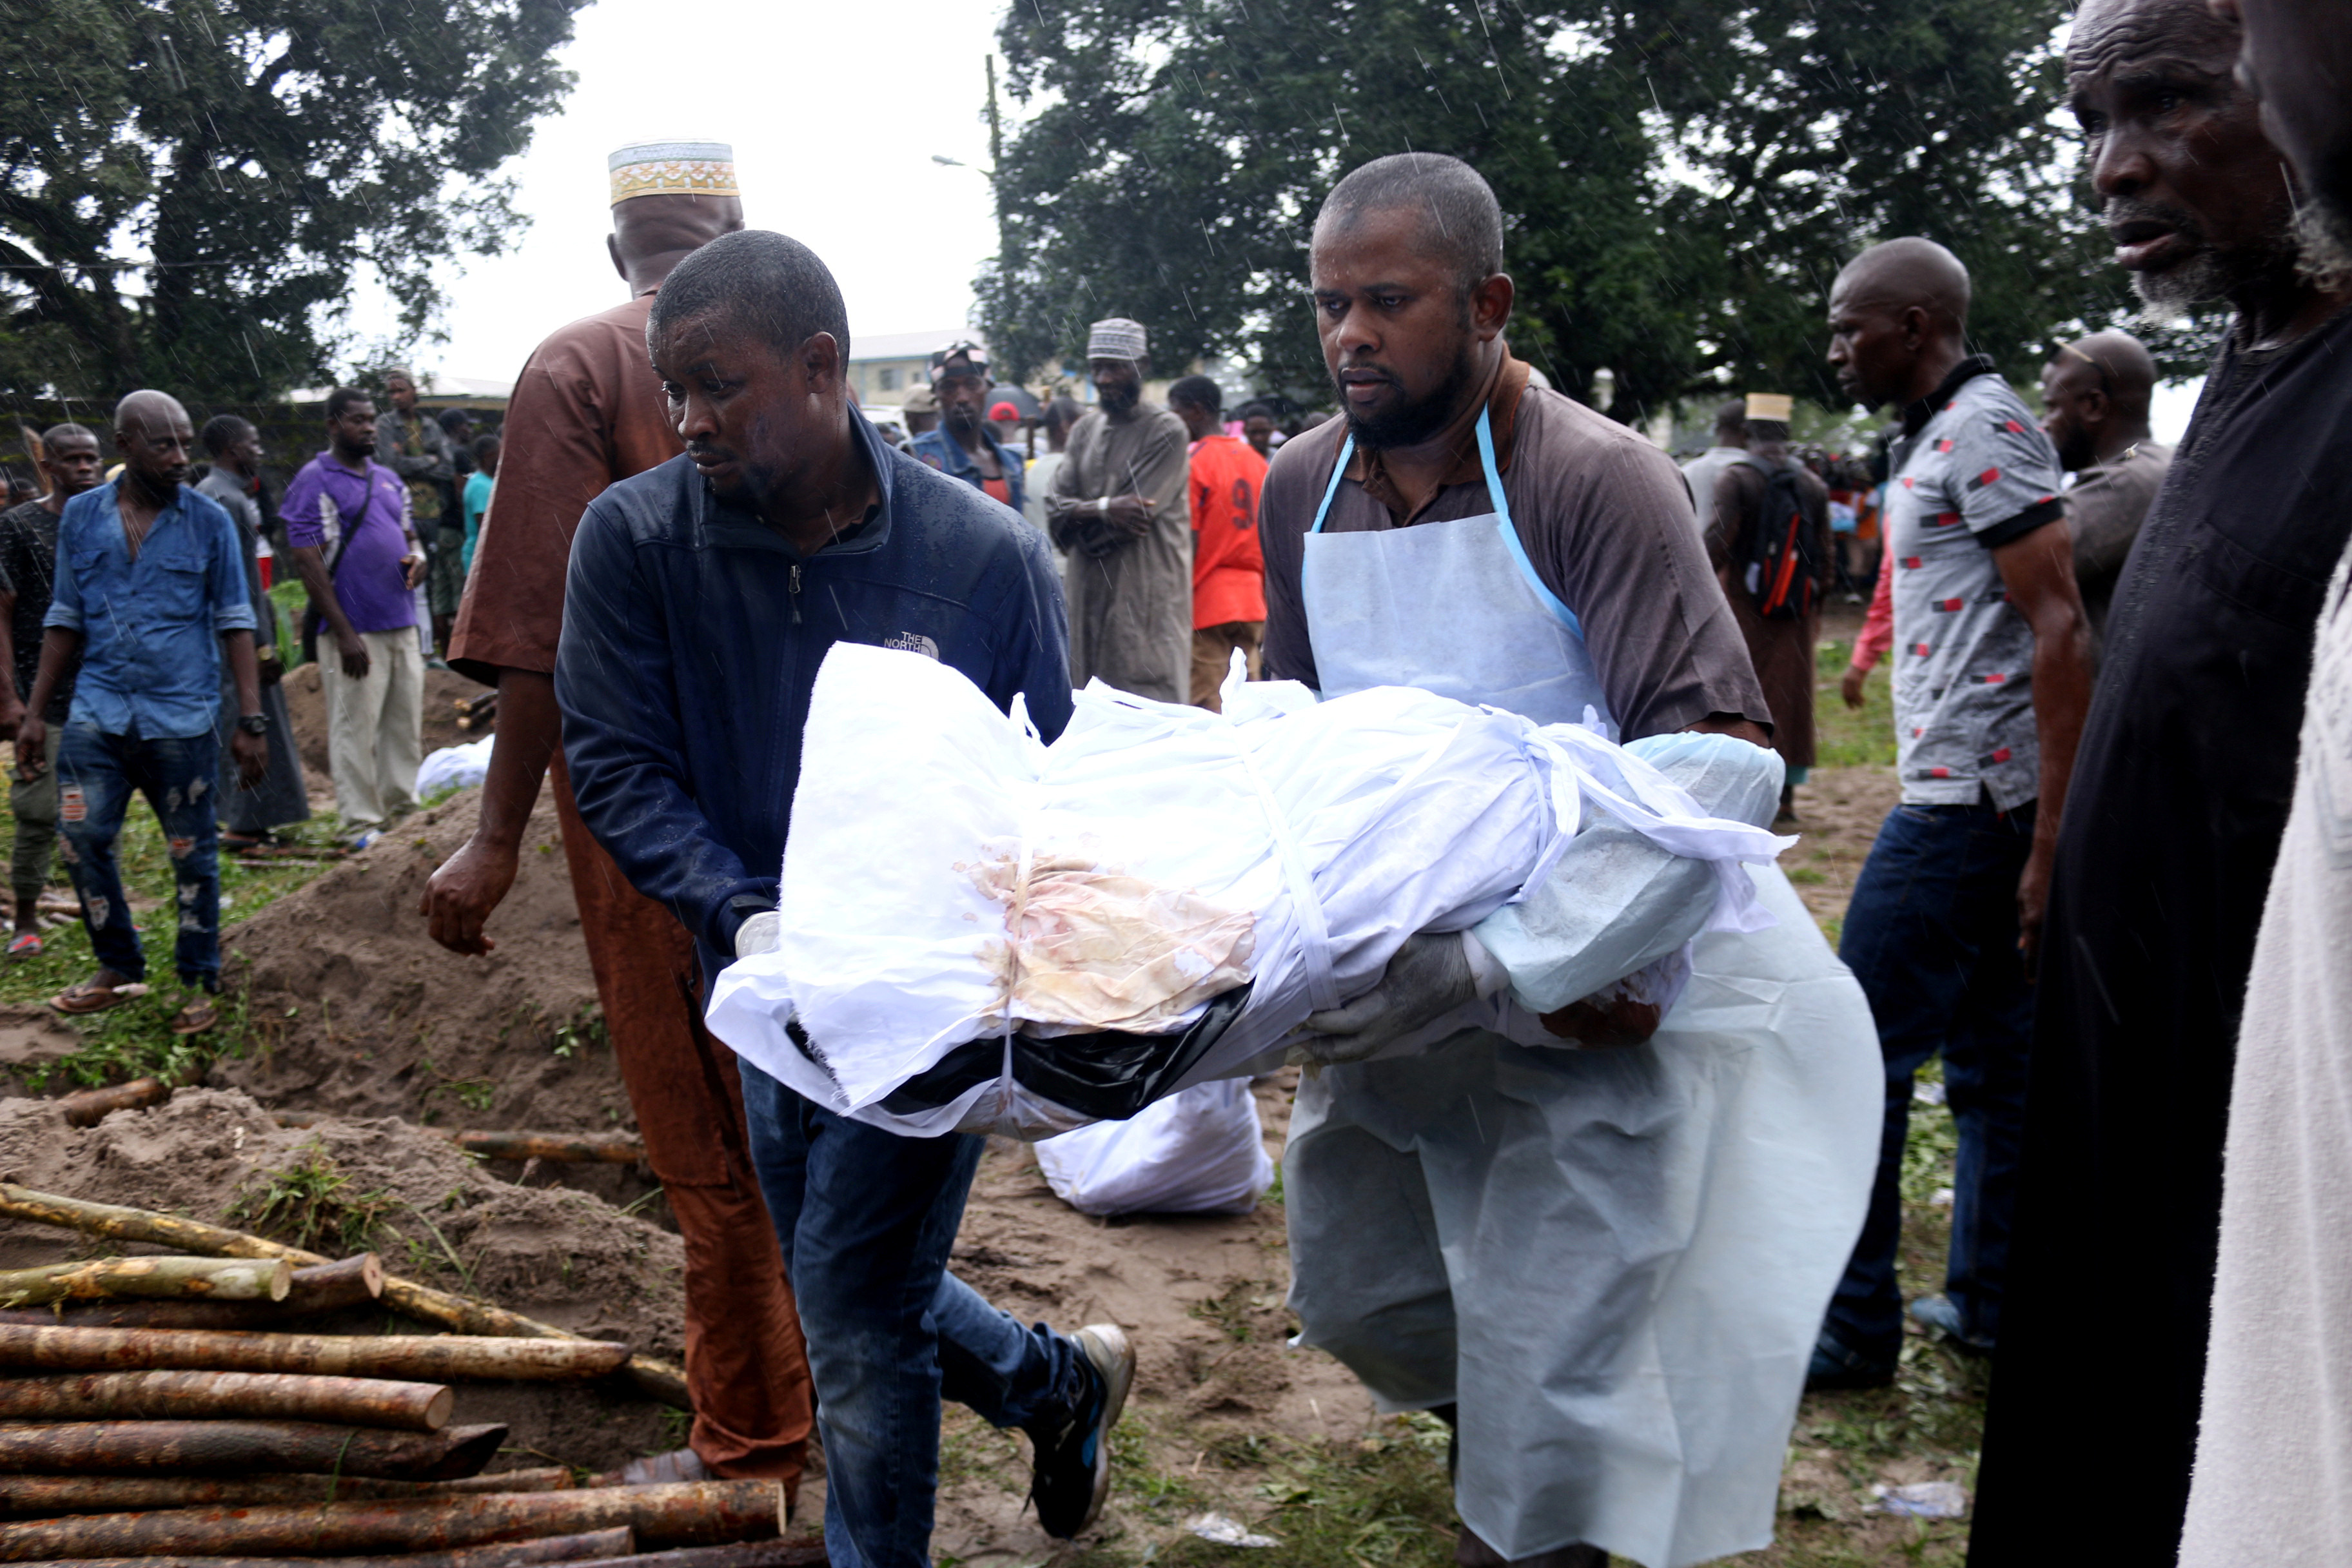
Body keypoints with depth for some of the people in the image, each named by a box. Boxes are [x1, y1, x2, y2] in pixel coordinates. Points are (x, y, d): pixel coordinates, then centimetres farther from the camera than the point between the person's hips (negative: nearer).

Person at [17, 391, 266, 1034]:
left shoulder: (209, 521, -1)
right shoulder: (81, 515, 5)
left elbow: (234, 622, 0)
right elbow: (67, 618, 11)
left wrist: (251, 720, -6)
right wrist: (34, 711, 8)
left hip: (181, 716, -2)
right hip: (98, 710, 2)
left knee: (192, 854, 4)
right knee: (83, 840, -1)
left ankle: (198, 982, 17)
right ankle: (118, 968, 18)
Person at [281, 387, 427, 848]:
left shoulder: (388, 480, 16)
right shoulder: (315, 481, -6)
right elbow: (307, 561, -11)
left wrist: (417, 558, 0)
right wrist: (343, 632, -17)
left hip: (402, 623, 7)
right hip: (355, 629, -7)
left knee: (406, 724, 11)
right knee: (356, 729, -3)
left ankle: (403, 808, 20)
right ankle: (363, 825, 2)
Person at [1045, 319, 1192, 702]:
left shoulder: (1166, 431, -4)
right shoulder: (1085, 430, 15)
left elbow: (1139, 515, -14)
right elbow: (1056, 512, 4)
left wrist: (1080, 514, -1)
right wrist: (1104, 508, -15)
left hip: (1146, 602, -6)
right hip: (1091, 599, 6)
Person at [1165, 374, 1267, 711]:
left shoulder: (1194, 462, -8)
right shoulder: (1258, 462, 11)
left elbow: (1188, 544, -13)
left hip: (1206, 606, -7)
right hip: (1252, 605, 7)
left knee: (1208, 706, -7)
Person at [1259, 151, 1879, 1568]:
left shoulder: (1598, 480, -18)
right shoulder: (1301, 490, 3)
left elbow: (1721, 757, -25)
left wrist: (1501, 960, -34)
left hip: (1579, 1004, -6)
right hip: (1391, 982, 7)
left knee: (1547, 1361, -4)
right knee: (1351, 1292, 18)